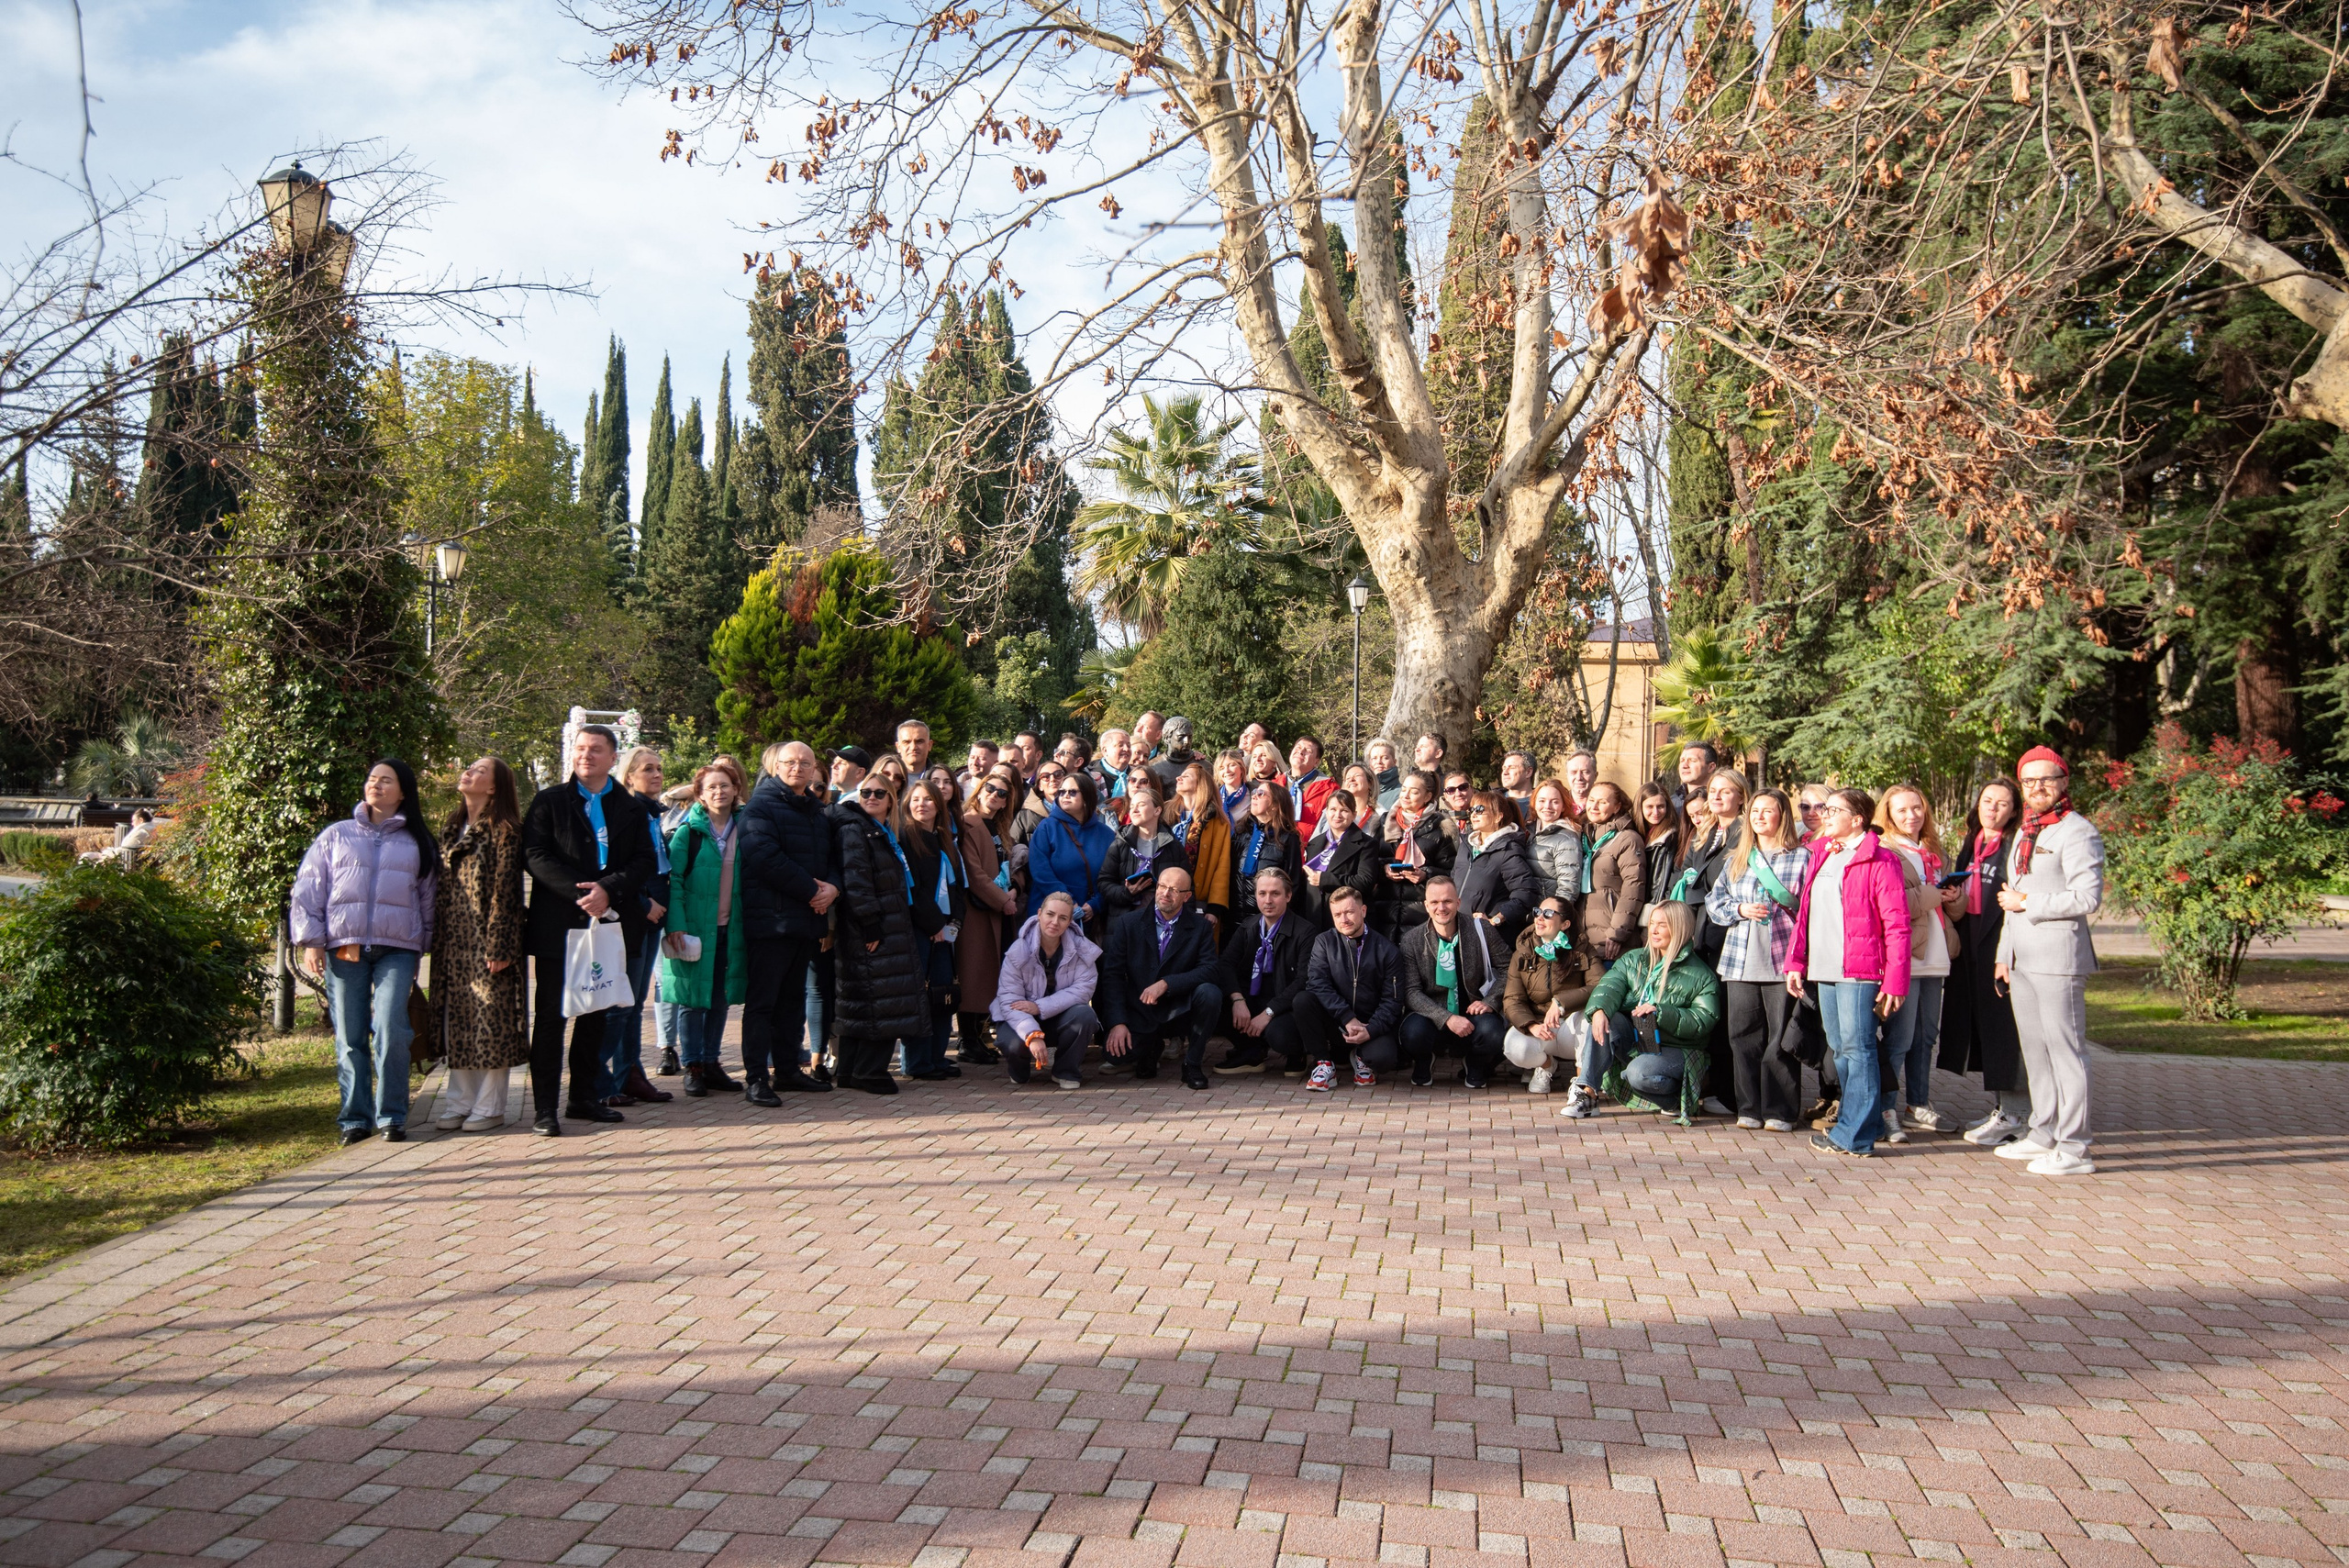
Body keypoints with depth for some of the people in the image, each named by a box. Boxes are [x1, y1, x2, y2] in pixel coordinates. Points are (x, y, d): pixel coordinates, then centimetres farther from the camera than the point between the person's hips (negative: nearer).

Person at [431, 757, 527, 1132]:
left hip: (485, 942, -7)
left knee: (491, 1020, -1)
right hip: (453, 943, 7)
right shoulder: (453, 828, 15)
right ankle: (458, 1102, 17)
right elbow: (441, 889, 18)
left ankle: (489, 1107, 7)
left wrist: (498, 946, -17)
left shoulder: (503, 829, -8)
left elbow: (504, 890, -13)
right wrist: (436, 940, 12)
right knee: (456, 1022, 10)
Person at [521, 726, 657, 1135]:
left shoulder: (632, 808, 11)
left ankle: (584, 1098, 21)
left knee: (595, 1015, 11)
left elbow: (645, 861, 2)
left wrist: (608, 889, -16)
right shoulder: (549, 802, 5)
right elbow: (535, 856, -7)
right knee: (551, 1015, -3)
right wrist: (580, 893, -18)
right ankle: (545, 1108, 0)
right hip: (558, 925, -3)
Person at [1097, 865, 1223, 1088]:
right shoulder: (1128, 925, 0)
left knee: (1209, 993, -30)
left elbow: (1209, 970, -13)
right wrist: (1117, 1023, -16)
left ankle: (1192, 1063, -8)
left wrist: (1166, 984, -25)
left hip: (1180, 1010, -1)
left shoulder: (1201, 927, -1)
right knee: (1116, 1052, -25)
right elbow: (1112, 975, -4)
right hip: (1140, 1012, 1)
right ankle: (1152, 1047, 15)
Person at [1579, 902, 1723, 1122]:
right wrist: (1599, 1010, -30)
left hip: (1676, 1049, -4)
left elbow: (1703, 1021, -15)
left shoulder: (1701, 976, -5)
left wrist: (1660, 1012, -27)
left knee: (1640, 1073, -33)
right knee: (1603, 1020, -24)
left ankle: (1679, 1097, -1)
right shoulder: (1634, 960, 9)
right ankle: (1586, 1093, -24)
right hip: (1633, 1040, 5)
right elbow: (1610, 985, -8)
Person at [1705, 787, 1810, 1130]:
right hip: (1741, 962, 4)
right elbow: (1714, 901, 12)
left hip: (1784, 961, -4)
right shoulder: (1736, 859, 16)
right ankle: (1749, 1108, 13)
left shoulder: (1802, 857, 3)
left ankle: (1780, 1111, 8)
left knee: (1781, 1040, 0)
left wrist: (1792, 903, -18)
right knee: (1744, 1037, 5)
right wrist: (1740, 909, -4)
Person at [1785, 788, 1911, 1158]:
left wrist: (1894, 982, -15)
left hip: (1859, 972, -8)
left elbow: (1897, 926, -10)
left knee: (1857, 1048, -4)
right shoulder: (1820, 856, 16)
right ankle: (1866, 1122, 25)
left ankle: (1853, 1135, 0)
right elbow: (1805, 914, 20)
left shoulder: (1878, 861, -7)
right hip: (1824, 970, 8)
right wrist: (1795, 962, 13)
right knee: (1839, 1049, 13)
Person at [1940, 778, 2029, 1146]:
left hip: (2002, 946, -8)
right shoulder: (1970, 846, 16)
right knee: (1982, 1024, 11)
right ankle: (1999, 1108, 21)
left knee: (2003, 1026, -6)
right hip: (1972, 949, 8)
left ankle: (2013, 1116, 0)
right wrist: (1953, 901, 1)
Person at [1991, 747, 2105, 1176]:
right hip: (2022, 959, 9)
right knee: (2034, 1049, 13)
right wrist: (2004, 954, 22)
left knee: (2065, 1050, -7)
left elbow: (2088, 896, -18)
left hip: (2058, 959, -9)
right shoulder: (2024, 833, 19)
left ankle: (2073, 1149, -4)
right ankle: (2045, 1133, 22)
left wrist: (2027, 903, -11)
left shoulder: (2077, 831, -9)